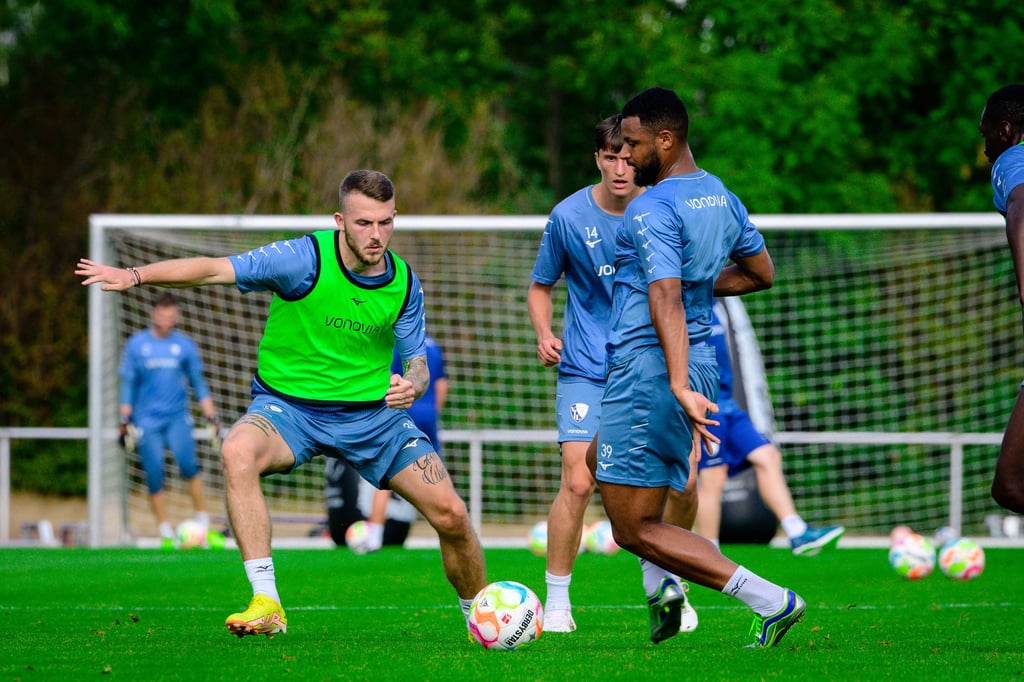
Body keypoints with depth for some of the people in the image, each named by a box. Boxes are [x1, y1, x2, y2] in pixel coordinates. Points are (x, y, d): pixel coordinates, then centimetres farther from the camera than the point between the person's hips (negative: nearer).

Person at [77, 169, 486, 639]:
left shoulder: (404, 283, -3)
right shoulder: (305, 258, -17)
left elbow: (417, 363, 5)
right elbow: (215, 269, -21)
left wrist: (411, 385, -20)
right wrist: (134, 275, -33)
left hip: (372, 413, 3)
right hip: (288, 404, -3)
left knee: (450, 515, -6)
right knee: (238, 452, -36)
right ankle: (266, 605, -36)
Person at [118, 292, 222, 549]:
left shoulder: (184, 344, 7)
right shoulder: (136, 344, 4)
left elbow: (198, 383, 14)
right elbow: (128, 384, 8)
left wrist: (211, 417, 9)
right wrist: (125, 422, 3)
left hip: (177, 417, 0)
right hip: (147, 420, 0)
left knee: (187, 463, -22)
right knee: (154, 477, -7)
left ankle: (203, 523, -15)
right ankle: (165, 534, 3)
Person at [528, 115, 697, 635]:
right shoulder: (569, 217, -5)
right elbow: (541, 286, 9)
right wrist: (544, 334, -10)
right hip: (586, 371, -2)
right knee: (578, 481, -14)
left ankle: (660, 582, 21)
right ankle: (557, 601, -1)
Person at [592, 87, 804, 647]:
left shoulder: (652, 209, -17)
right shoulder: (722, 198, 10)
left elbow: (666, 299, -29)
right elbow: (763, 273, 23)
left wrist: (679, 386, -37)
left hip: (649, 367, -10)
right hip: (702, 364, 10)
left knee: (634, 528, -5)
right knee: (597, 462, 31)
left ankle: (770, 601, -13)